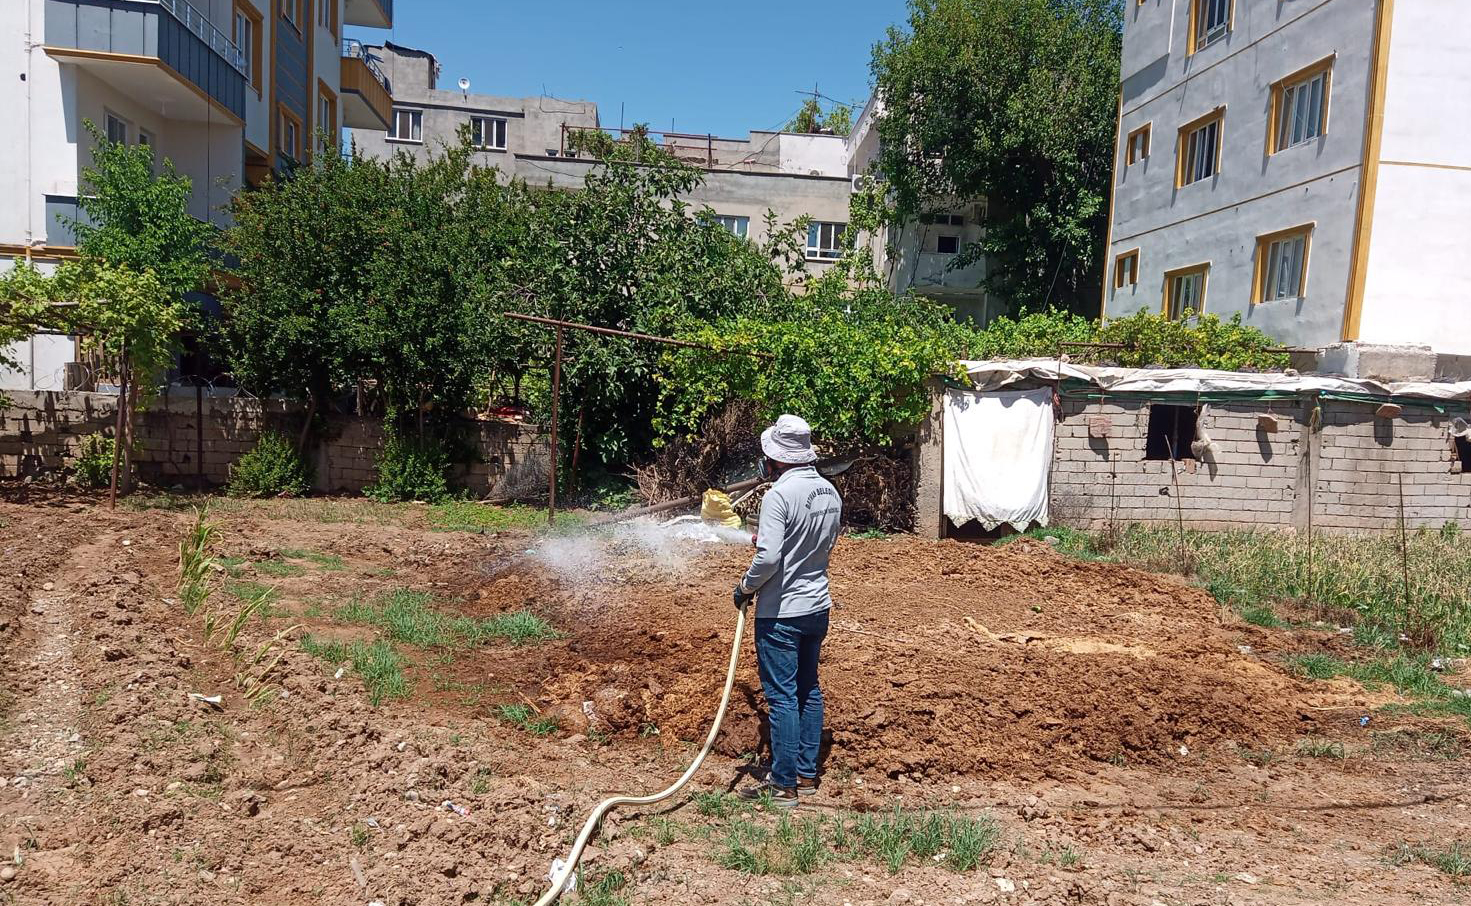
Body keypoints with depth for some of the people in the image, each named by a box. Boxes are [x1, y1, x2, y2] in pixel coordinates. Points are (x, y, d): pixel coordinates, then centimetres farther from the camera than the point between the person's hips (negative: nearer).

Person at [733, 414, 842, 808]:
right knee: (808, 688, 17)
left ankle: (784, 785, 9)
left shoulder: (779, 495, -21)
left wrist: (745, 587, -8)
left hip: (781, 611, -8)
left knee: (781, 696, 1)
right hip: (817, 606, 8)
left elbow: (768, 557, -27)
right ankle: (807, 774, 28)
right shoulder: (830, 493, 4)